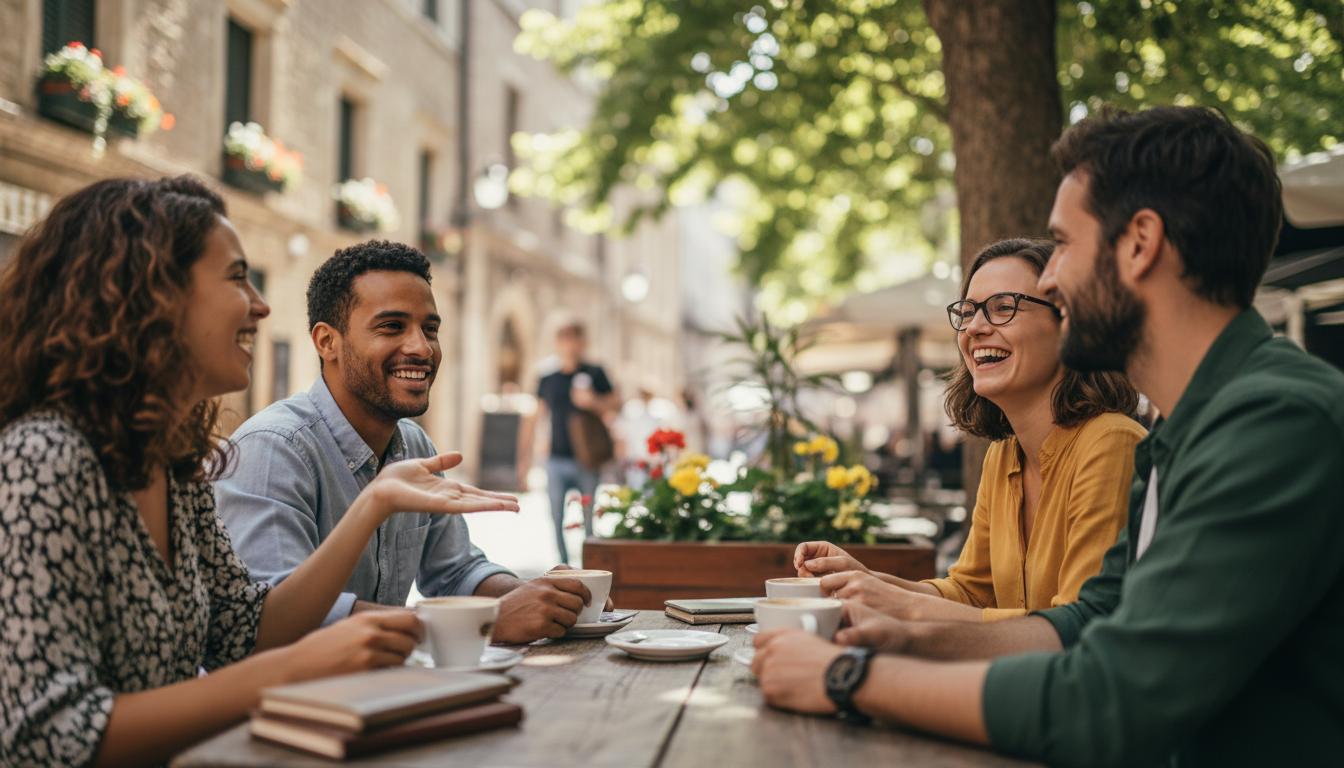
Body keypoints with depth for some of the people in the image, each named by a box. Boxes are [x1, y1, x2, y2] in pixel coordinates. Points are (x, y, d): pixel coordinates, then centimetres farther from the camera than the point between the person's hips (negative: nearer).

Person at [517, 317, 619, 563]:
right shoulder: (548, 380, 10)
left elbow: (616, 404, 4)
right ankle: (564, 564, 7)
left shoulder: (594, 374, 4)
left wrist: (594, 402, -16)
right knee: (556, 518, 0)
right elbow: (534, 419, 13)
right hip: (556, 460, 2)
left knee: (589, 520, -3)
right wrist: (524, 458, 10)